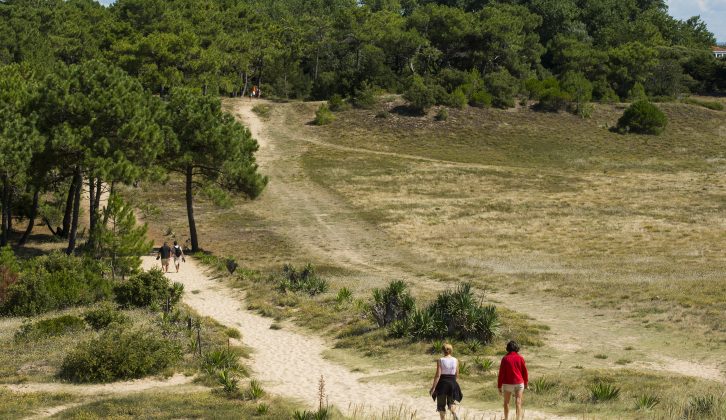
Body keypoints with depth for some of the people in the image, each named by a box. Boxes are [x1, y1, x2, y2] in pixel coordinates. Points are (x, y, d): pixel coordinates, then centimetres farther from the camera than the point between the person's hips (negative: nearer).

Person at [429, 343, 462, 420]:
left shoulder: (440, 361, -10)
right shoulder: (456, 360, -1)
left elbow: (438, 375, -15)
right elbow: (457, 375, 6)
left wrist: (433, 387, -11)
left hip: (442, 383, -3)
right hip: (453, 383, 3)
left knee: (441, 404, 12)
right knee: (452, 401, 15)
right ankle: (454, 413, -16)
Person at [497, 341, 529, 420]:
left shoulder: (505, 359, -8)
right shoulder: (520, 358, -4)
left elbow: (501, 373, -8)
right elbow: (525, 372, 2)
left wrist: (499, 386, -2)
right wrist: (526, 383, 15)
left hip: (507, 383, 0)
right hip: (519, 383, 0)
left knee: (506, 402, 16)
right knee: (518, 402, -1)